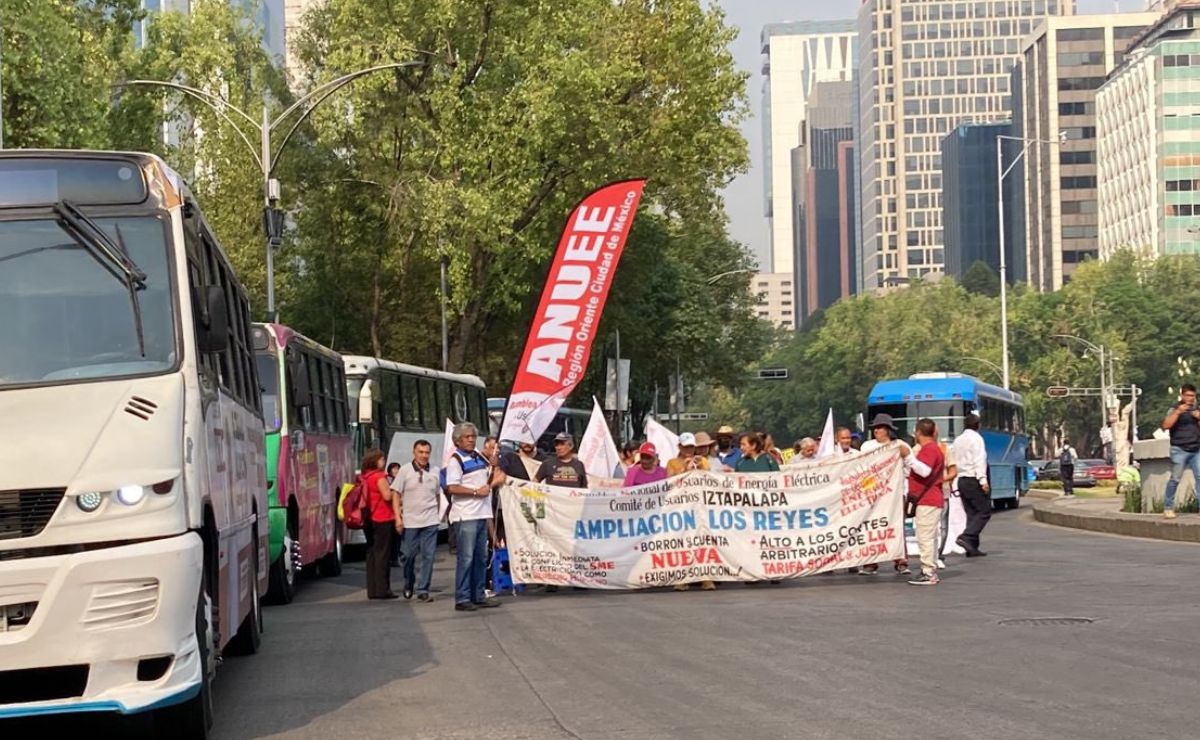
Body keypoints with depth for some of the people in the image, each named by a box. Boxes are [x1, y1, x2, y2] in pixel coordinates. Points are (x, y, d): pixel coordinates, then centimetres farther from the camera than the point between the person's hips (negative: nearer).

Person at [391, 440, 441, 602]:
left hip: (430, 521, 1)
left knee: (427, 556, -3)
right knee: (409, 555, 3)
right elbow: (396, 495, -1)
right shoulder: (405, 471, -1)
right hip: (410, 520, -1)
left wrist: (441, 513, 9)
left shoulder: (435, 472, 5)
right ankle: (409, 583, 27)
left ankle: (422, 590, 2)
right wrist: (398, 518, -8)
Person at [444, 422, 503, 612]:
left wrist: (493, 478, 9)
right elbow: (452, 488, -18)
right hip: (465, 516, -8)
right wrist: (476, 492, -19)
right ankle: (462, 599, -5)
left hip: (482, 514, 8)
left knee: (481, 557, 12)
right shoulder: (455, 460, -8)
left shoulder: (480, 458, 17)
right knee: (466, 558, -8)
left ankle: (478, 596, 19)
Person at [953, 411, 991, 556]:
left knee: (971, 513, 10)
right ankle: (966, 537, -21)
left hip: (961, 480, 8)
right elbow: (979, 461, -17)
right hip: (973, 480, -8)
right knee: (984, 511, -6)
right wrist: (983, 480, -23)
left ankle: (972, 547, 6)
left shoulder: (958, 440, 16)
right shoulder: (976, 438, -8)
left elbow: (955, 462, 14)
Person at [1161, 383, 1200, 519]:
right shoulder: (1175, 409, 1)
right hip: (1180, 450, -4)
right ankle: (1168, 507, 3)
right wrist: (1178, 412, -21)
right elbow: (1166, 425, -12)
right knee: (1175, 479, -6)